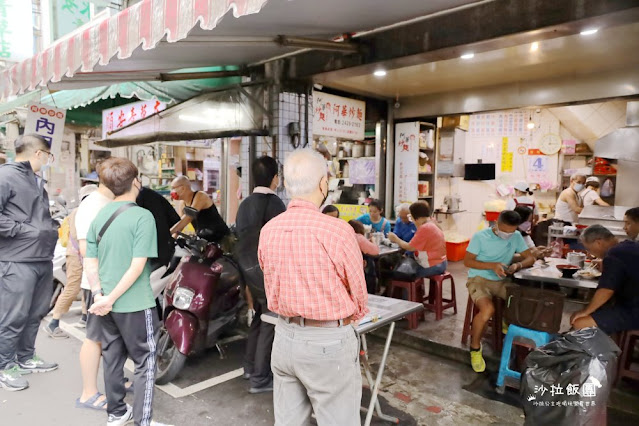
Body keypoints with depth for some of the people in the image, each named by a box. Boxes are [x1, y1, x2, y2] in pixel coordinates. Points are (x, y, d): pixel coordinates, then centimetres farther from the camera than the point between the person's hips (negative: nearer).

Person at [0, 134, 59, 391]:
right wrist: (25, 231, -19)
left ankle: (26, 358, 32)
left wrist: (54, 228, 12)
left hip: (43, 259, 9)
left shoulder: (37, 181, 19)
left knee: (36, 314, 17)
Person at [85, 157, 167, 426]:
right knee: (145, 363, 6)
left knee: (112, 358, 19)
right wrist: (111, 298, -15)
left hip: (105, 304, 7)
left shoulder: (100, 215, 4)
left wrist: (99, 294, -3)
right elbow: (137, 266, -21)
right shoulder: (142, 216, -16)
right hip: (135, 304, -7)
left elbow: (89, 263, 4)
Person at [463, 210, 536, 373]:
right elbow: (467, 261, -10)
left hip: (501, 281, 5)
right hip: (479, 279, -4)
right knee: (488, 309, -32)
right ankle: (475, 347, -7)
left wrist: (518, 265, -18)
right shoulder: (480, 236, -11)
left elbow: (530, 258, 5)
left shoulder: (516, 237, 1)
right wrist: (492, 265, -23)